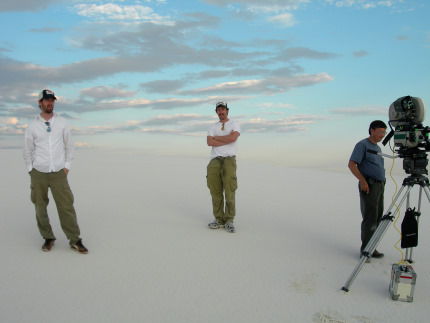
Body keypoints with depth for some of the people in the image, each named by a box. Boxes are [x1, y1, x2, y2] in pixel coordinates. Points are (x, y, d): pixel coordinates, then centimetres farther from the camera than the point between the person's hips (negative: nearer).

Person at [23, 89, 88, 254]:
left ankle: (75, 240, 2)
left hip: (58, 173, 0)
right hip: (38, 173, 1)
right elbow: (27, 151, 9)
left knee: (66, 206, -4)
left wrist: (67, 166, 3)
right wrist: (31, 170, 4)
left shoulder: (62, 122, 4)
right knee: (40, 207, 5)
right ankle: (48, 238, 19)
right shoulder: (32, 126, 2)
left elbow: (69, 146, 9)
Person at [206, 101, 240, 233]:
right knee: (216, 192, -3)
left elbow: (233, 138, -10)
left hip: (229, 159, -3)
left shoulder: (234, 124, 12)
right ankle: (219, 220, 5)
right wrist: (226, 140, -4)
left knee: (229, 191, -12)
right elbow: (209, 142, 1)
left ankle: (229, 221, -5)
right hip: (215, 160, 3)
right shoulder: (212, 127, 20)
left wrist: (216, 138, 2)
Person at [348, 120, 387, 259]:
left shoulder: (377, 148, 19)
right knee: (370, 218, -9)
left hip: (380, 185, 9)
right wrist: (363, 181, -22)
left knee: (377, 217, 9)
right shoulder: (362, 145, -7)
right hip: (368, 186, -9)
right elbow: (351, 164, -15)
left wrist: (382, 184, 17)